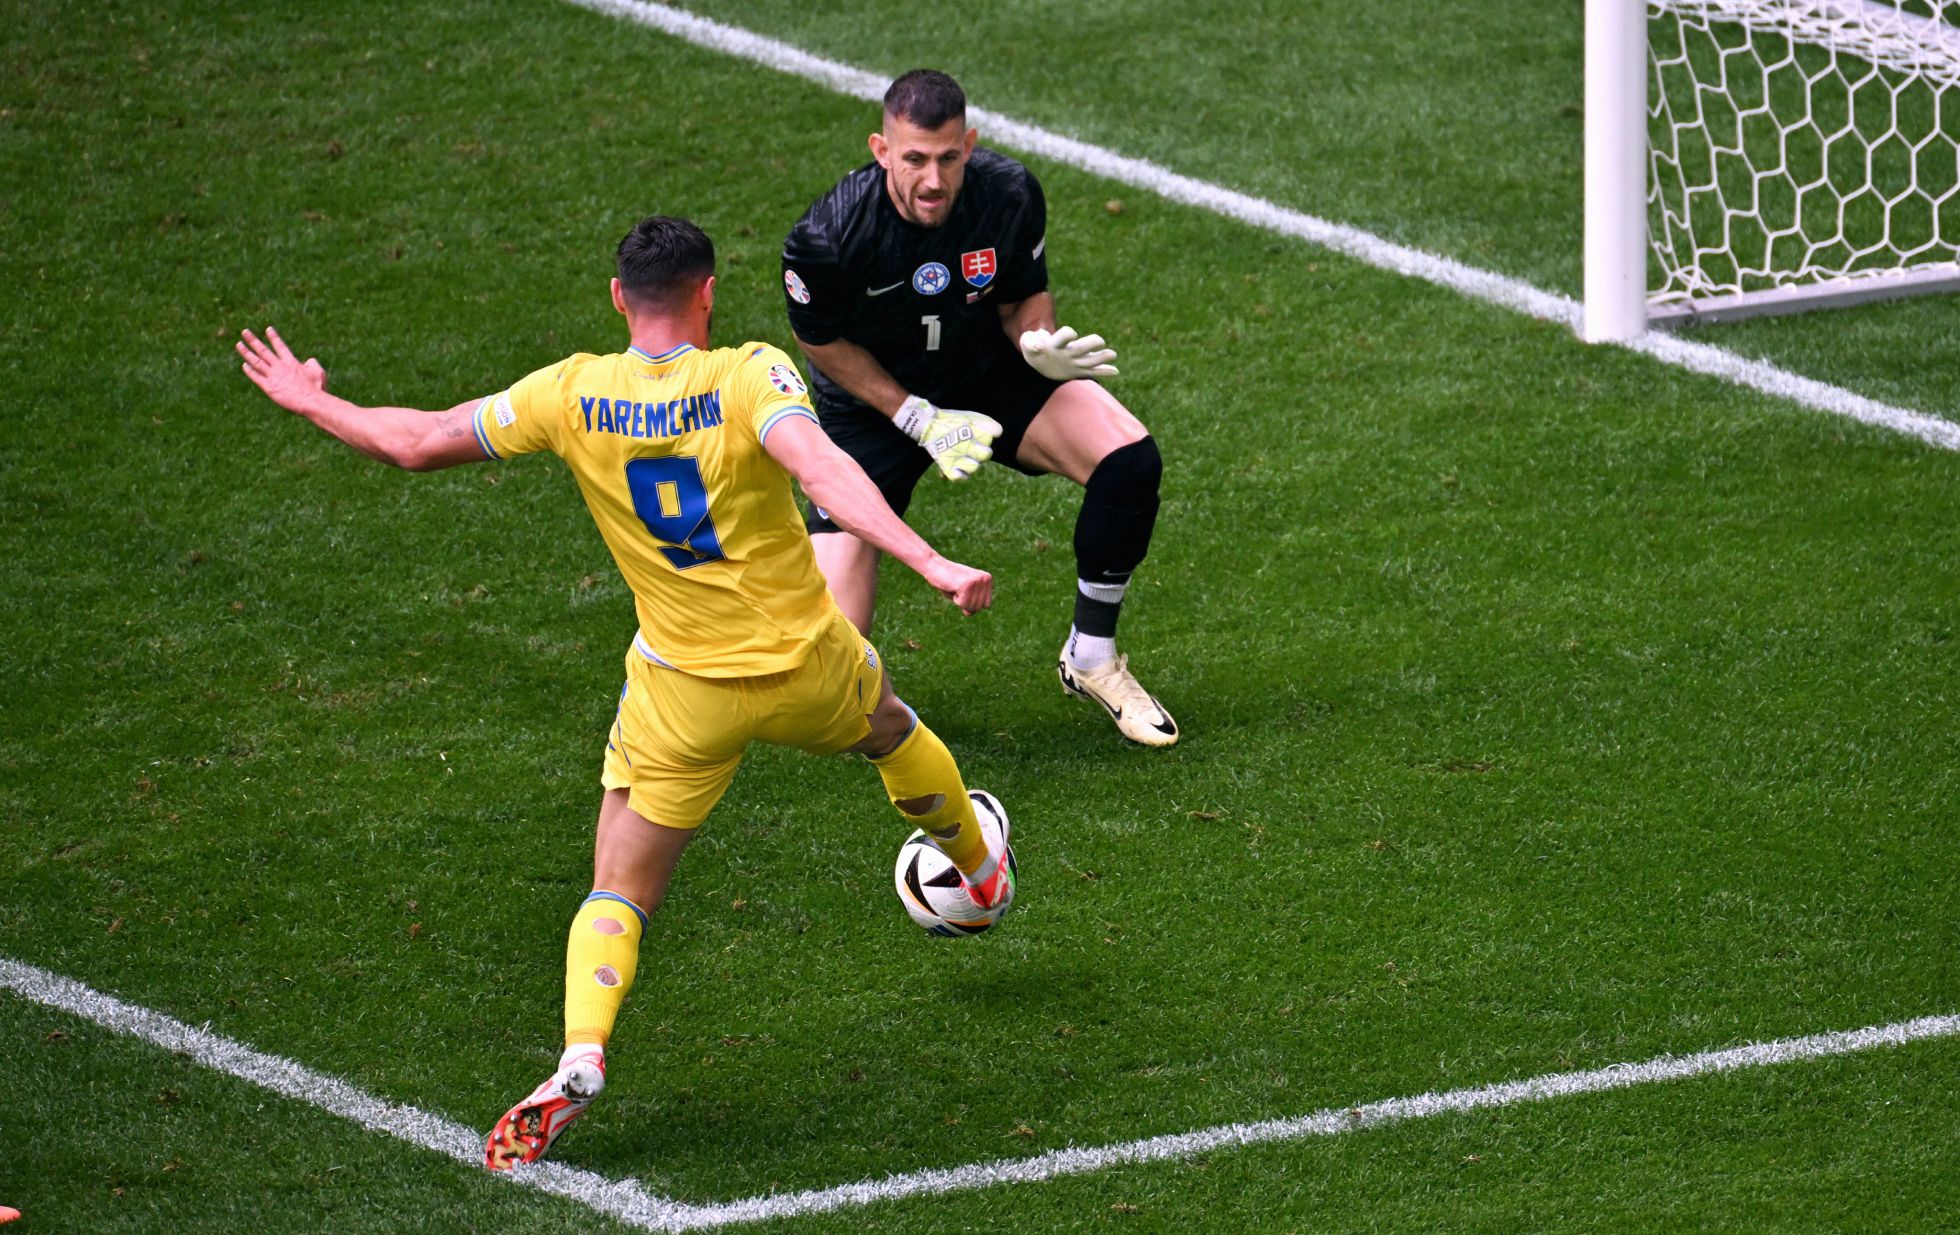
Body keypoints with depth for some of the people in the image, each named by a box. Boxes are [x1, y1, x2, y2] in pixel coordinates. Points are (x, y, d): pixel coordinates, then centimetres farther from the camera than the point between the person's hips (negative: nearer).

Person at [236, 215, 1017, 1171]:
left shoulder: (574, 393, -10)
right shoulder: (749, 376, -18)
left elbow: (418, 442, -4)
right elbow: (824, 472, -34)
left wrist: (310, 402, 12)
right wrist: (932, 565, -41)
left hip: (682, 695, 0)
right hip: (808, 667, 0)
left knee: (619, 894, 7)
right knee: (890, 729, 34)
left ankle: (580, 1055, -20)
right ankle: (980, 870, 61)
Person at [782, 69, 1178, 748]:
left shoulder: (1009, 194, -22)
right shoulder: (826, 237, -30)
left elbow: (1026, 295, -3)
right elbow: (822, 341, -11)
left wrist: (1039, 342, -26)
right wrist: (917, 419, -16)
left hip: (989, 372, 3)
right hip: (874, 398, -3)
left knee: (1129, 460, -24)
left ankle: (1091, 657, -1)